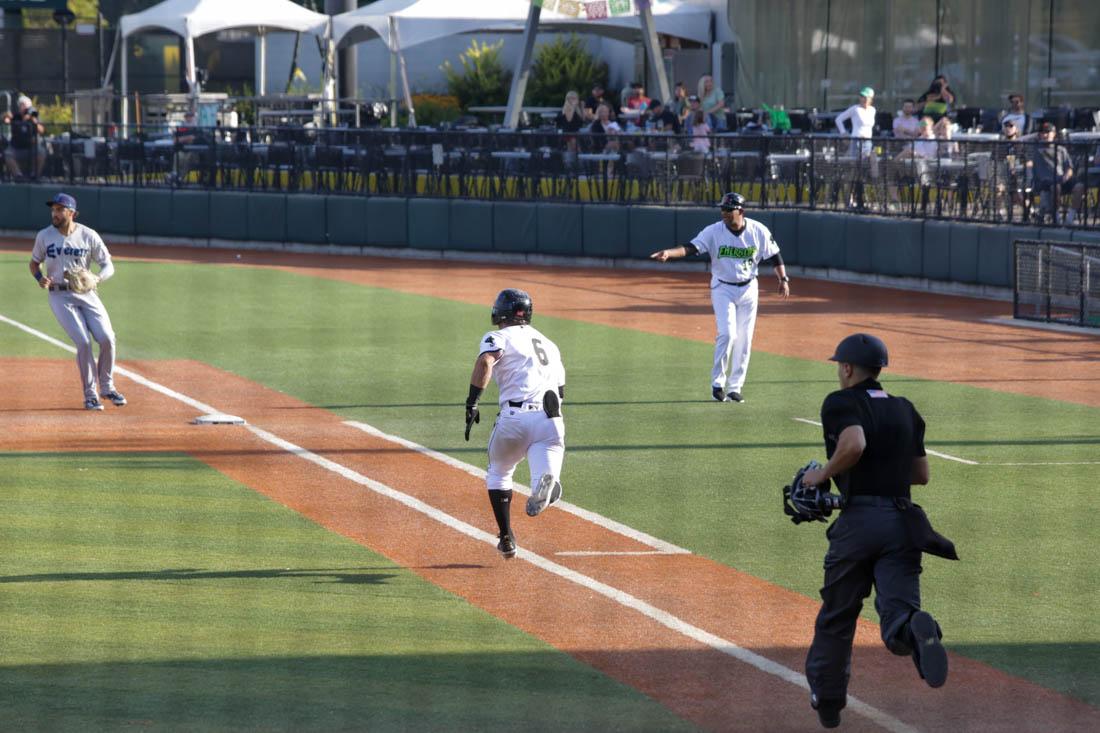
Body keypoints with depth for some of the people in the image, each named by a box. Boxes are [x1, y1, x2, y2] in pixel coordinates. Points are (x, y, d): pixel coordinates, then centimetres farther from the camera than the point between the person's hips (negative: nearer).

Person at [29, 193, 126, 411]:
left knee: (107, 338, -10)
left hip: (86, 293, 1)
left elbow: (108, 265, 0)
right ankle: (90, 395, -1)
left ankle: (107, 387, 12)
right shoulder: (44, 236, -1)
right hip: (60, 296, -1)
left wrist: (97, 279, -22)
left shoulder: (89, 236, -3)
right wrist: (40, 278, -10)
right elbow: (34, 262, 12)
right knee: (83, 342, -15)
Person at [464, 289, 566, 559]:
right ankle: (546, 481, -50)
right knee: (547, 474, -13)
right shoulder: (549, 344, 29)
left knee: (499, 474, 23)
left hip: (515, 418, -3)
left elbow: (485, 363, -13)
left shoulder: (499, 337, 9)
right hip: (551, 420, 3)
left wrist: (472, 402, -18)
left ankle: (506, 538, 20)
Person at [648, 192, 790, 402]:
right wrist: (668, 253, -42)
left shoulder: (758, 231, -8)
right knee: (727, 333, -17)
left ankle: (735, 387, 14)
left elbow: (774, 255, 4)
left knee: (744, 339, 4)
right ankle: (717, 383, -6)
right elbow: (691, 247, -25)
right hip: (723, 288, -2)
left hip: (748, 289, 3)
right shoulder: (714, 232, -14)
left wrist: (783, 279, -1)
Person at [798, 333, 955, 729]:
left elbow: (853, 445, -20)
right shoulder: (906, 411, 19)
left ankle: (826, 700, 24)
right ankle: (916, 629, -45)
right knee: (896, 612, -9)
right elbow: (921, 473, 22)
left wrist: (823, 474, -4)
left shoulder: (841, 402, 0)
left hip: (859, 519, -4)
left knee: (835, 617, 14)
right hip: (903, 522, 4)